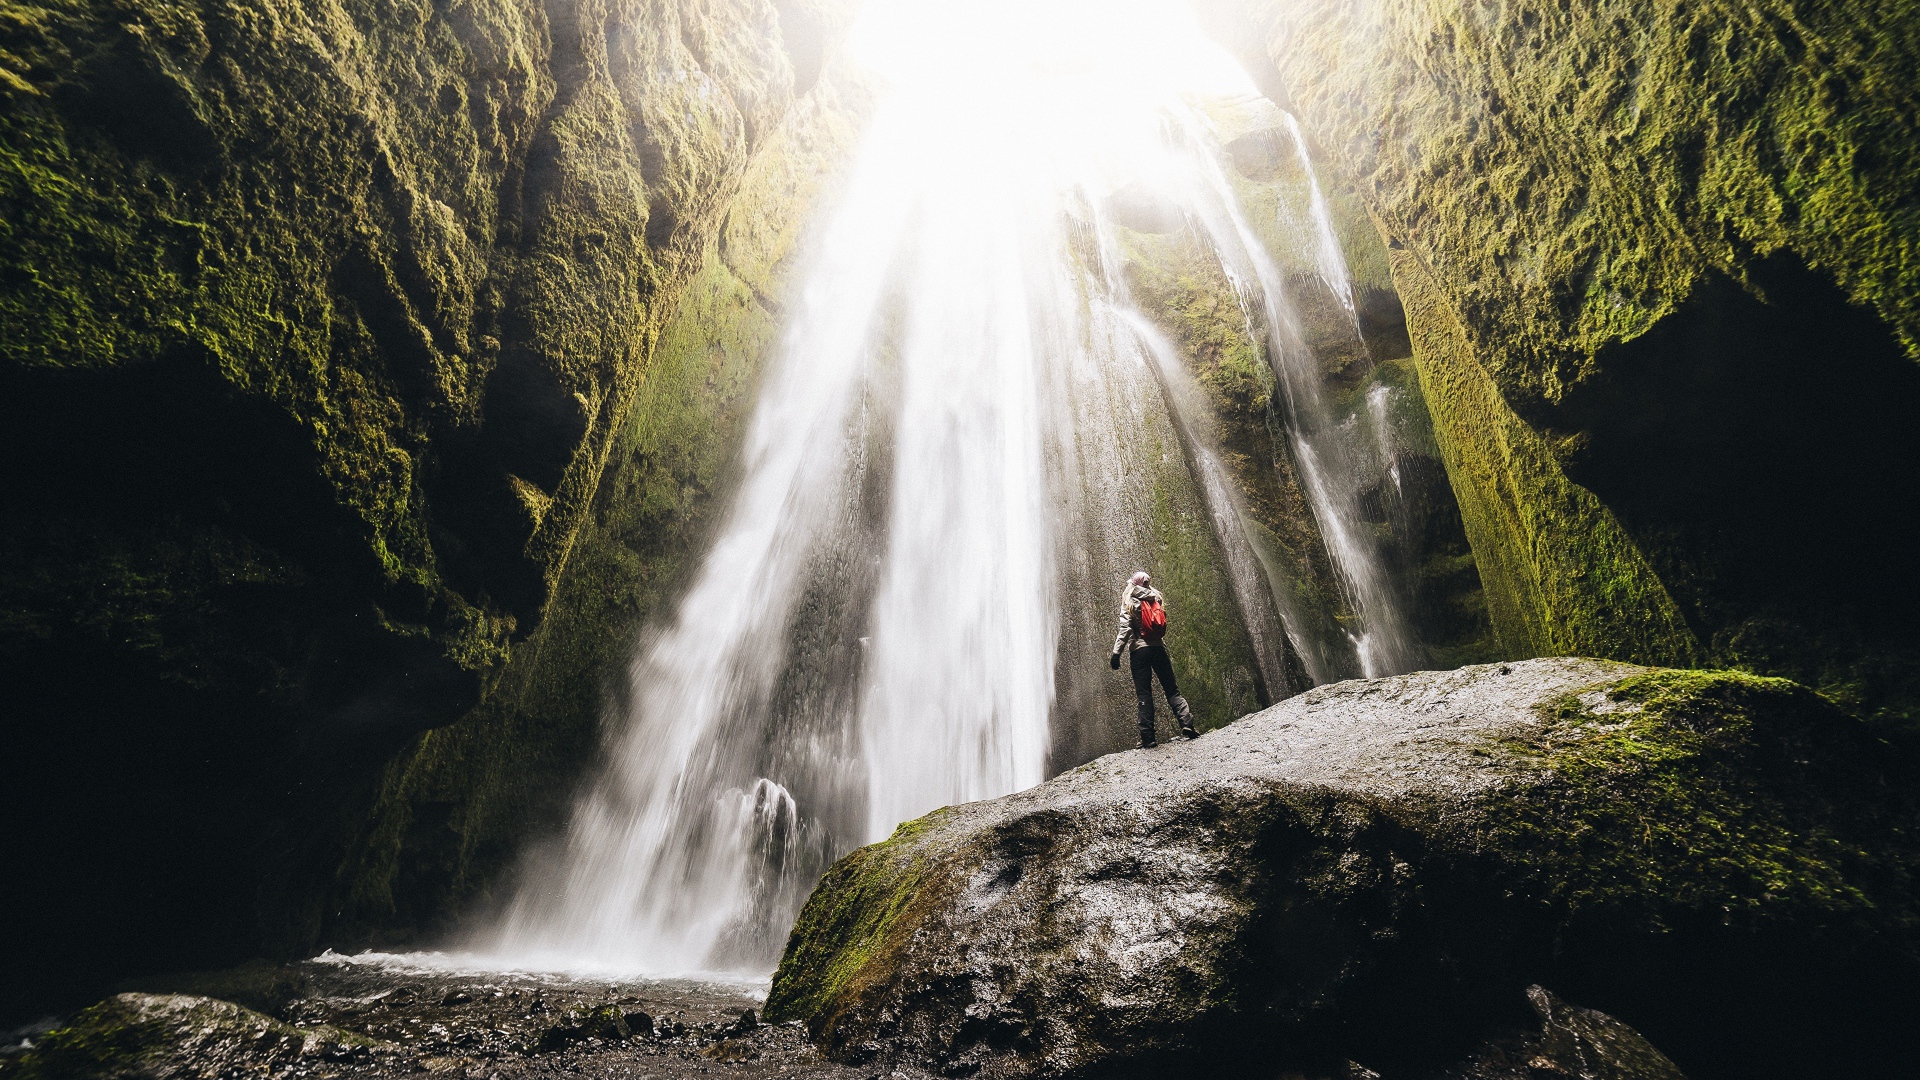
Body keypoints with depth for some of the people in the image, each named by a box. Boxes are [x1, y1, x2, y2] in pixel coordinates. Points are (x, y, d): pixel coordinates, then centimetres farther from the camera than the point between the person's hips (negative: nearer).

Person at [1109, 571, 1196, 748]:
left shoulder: (1129, 604, -2)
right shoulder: (1156, 599, 11)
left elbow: (1125, 629, -10)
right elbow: (1162, 628, 13)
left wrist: (1116, 653, -12)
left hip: (1138, 651, -3)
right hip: (1158, 648, 3)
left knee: (1144, 694, -2)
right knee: (1172, 689, 8)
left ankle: (1147, 738, -4)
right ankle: (1187, 724, -6)